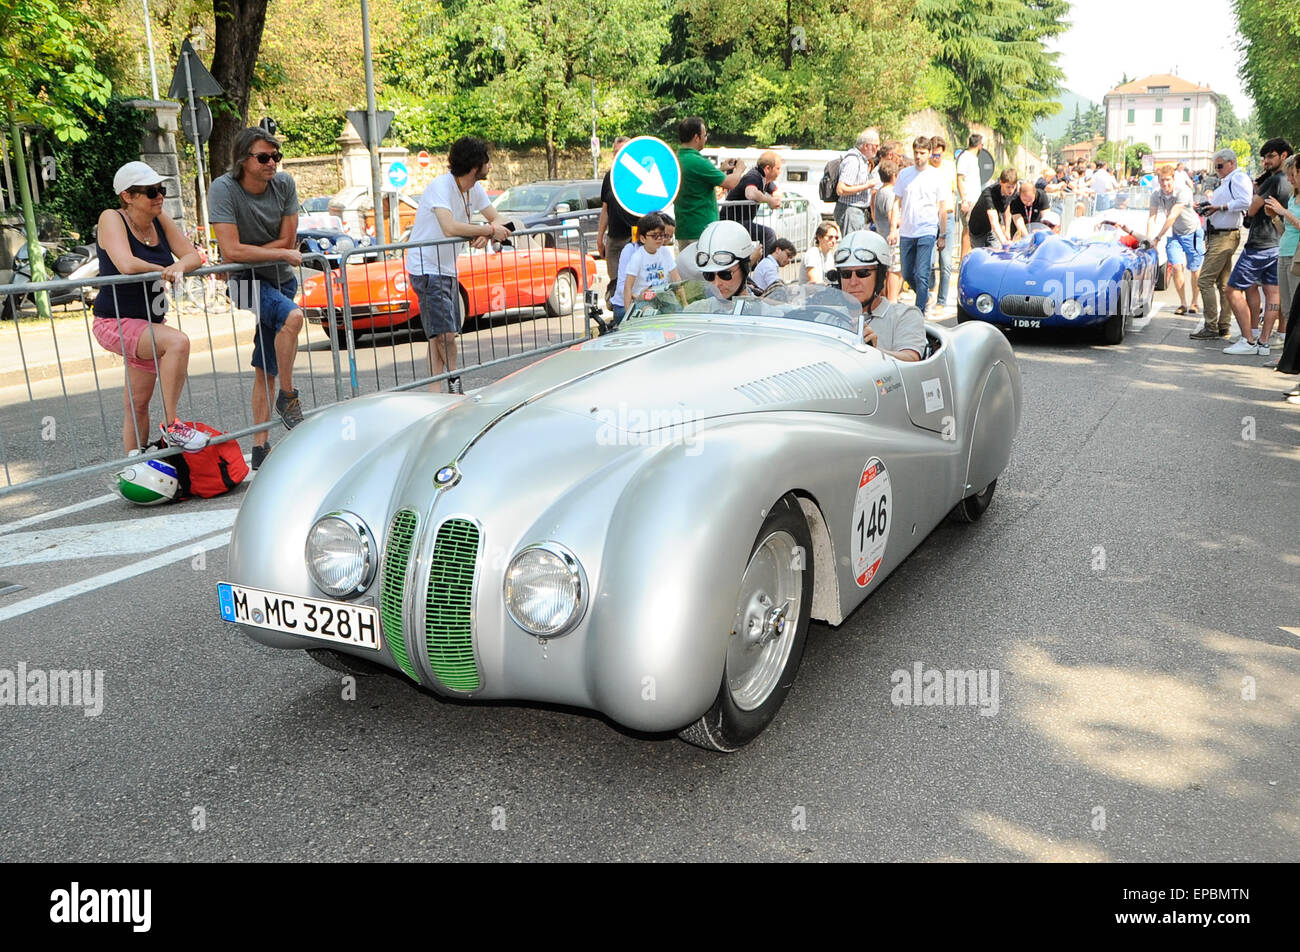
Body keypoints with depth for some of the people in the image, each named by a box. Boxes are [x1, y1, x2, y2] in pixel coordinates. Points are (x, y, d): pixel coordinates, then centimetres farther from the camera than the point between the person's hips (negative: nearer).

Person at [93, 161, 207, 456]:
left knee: (138, 403, 12)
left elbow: (193, 255, -1)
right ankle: (171, 425, -25)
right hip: (114, 322, -7)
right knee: (177, 342, -32)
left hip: (150, 321, 7)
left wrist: (179, 266, -23)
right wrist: (162, 270, -12)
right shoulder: (112, 219, -13)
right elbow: (126, 265, -28)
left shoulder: (161, 220, 4)